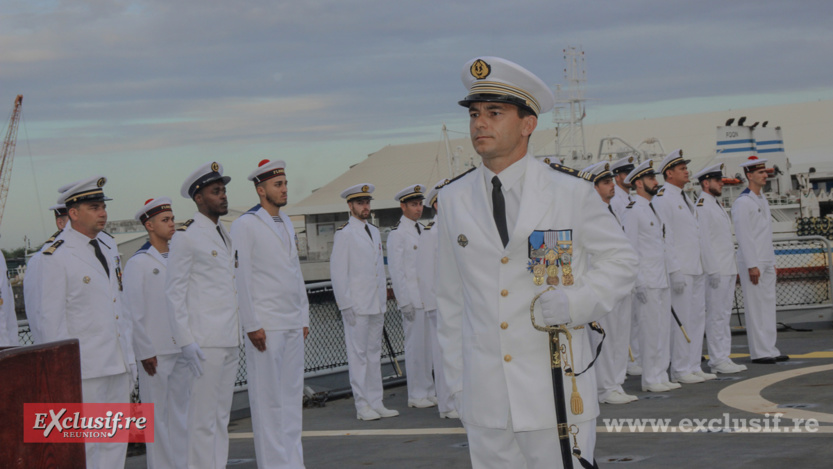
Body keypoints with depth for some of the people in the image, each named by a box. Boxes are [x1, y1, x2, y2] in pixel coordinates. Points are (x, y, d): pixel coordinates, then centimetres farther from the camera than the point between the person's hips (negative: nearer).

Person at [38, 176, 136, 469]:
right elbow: (52, 320, -12)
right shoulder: (56, 257, -11)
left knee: (116, 440, 11)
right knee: (84, 444, -2)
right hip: (86, 367, -7)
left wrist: (130, 356, 16)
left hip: (119, 363, 7)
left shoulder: (108, 245, 12)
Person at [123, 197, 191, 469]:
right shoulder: (138, 263, -4)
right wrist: (145, 351, -11)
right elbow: (133, 311, -7)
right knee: (157, 415, -2)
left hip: (183, 349, 6)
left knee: (181, 411, 10)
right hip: (156, 353, -6)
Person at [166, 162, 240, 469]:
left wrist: (240, 333, 17)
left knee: (222, 415, 11)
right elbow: (174, 292, -10)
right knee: (204, 418, -7)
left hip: (230, 340, 8)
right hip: (204, 342, -8)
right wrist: (185, 340, -16)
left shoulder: (225, 236, 17)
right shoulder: (186, 236, -8)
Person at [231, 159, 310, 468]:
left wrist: (304, 317, 16)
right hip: (266, 326, -7)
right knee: (268, 398, -4)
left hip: (293, 324, 7)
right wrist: (252, 325, -13)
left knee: (292, 394, 8)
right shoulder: (245, 226, -5)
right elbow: (241, 277, -9)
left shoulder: (287, 223, 17)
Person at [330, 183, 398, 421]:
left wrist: (384, 299, 16)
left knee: (374, 353, 10)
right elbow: (338, 271, -9)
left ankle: (376, 403, 14)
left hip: (377, 304, 7)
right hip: (357, 306, -7)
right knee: (358, 354, -4)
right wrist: (346, 305, -12)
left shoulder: (374, 232, 16)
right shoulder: (344, 234, -7)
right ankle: (363, 406, -1)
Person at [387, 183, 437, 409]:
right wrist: (405, 302, -14)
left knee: (429, 345, 9)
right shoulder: (397, 234, -7)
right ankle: (417, 395, 2)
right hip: (413, 299, -7)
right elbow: (396, 270, -10)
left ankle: (429, 391, 16)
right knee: (416, 346, -4)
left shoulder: (422, 230, 16)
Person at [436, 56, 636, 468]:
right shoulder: (454, 200, 8)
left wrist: (576, 302, -11)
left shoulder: (571, 193, 0)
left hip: (557, 394, -2)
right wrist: (457, 385, 10)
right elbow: (450, 300, 12)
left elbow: (620, 260, 7)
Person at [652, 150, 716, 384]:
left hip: (696, 269, 9)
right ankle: (680, 371, -1)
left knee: (698, 318, 10)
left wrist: (704, 267, 19)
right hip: (679, 270, -9)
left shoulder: (685, 198, 19)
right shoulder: (662, 199, -10)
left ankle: (694, 367, 16)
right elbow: (663, 238, -15)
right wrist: (674, 272, -19)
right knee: (681, 321, -6)